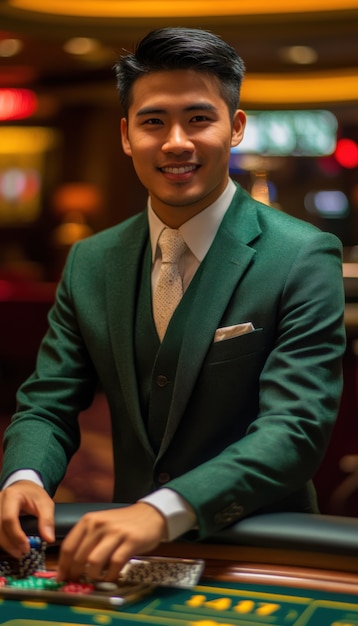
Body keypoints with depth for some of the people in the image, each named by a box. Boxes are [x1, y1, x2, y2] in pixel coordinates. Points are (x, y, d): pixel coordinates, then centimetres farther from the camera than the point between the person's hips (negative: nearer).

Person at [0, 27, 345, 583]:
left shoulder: (305, 260, -10)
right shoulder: (90, 264, 5)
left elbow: (296, 428, -19)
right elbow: (47, 404, 6)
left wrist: (163, 511, -33)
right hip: (133, 556, 2)